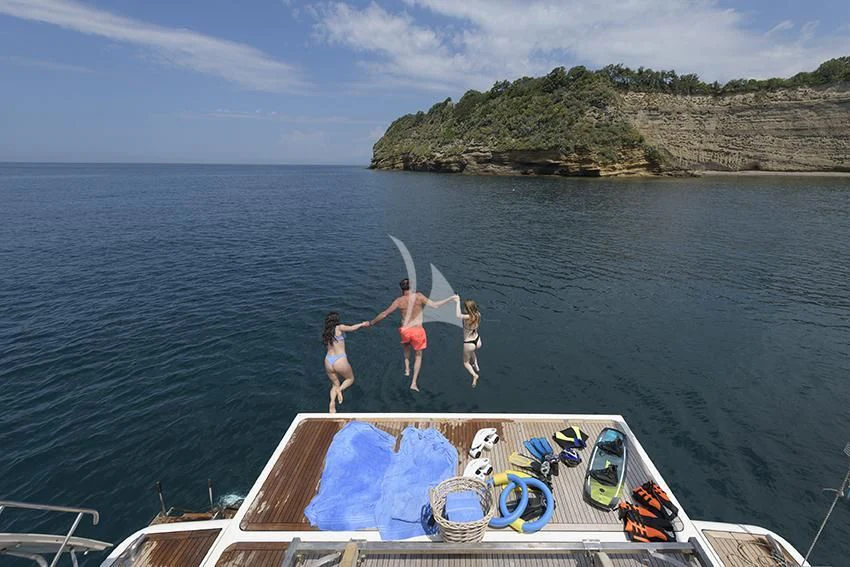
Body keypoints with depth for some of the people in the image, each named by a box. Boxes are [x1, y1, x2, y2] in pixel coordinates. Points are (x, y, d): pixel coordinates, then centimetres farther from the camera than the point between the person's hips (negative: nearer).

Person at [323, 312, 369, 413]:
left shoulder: (326, 332, 13)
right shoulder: (339, 328, -4)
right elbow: (351, 328, -17)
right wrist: (362, 324, 0)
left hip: (328, 361, 5)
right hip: (340, 361, -5)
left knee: (335, 385, 21)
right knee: (350, 379, 20)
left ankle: (332, 401, -4)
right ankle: (340, 389, -8)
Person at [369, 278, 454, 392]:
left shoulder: (399, 300, -5)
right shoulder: (418, 296, -10)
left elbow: (384, 314, -2)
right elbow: (435, 305, -14)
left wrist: (372, 322, 12)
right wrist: (450, 298, -3)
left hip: (405, 330, 2)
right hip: (417, 330, -2)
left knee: (406, 348, 37)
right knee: (418, 356, 17)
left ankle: (407, 369, 28)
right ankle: (414, 383, 13)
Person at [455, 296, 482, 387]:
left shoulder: (468, 317, -32)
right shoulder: (477, 314, -10)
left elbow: (458, 315, -50)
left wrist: (458, 302, -43)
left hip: (469, 344, -7)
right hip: (478, 341, 7)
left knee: (466, 363, 18)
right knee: (472, 351, 43)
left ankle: (474, 375, -2)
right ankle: (476, 366, 49)